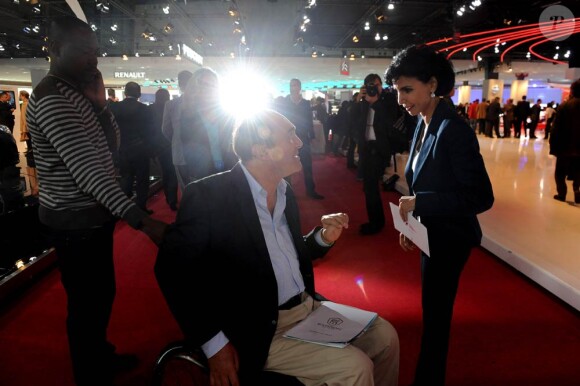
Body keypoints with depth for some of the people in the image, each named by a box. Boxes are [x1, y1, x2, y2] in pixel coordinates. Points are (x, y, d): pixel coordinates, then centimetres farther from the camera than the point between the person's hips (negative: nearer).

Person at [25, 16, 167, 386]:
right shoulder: (51, 99, -21)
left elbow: (112, 145, 14)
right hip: (75, 221, -10)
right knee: (87, 303, 3)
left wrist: (99, 102, 1)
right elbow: (88, 170, -31)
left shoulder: (76, 92, 9)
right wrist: (142, 220, -35)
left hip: (93, 214, 10)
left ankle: (101, 355, 44)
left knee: (103, 292, 22)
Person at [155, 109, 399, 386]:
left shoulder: (285, 191, 6)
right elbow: (172, 269, -16)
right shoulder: (208, 195, -17)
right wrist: (214, 343, -16)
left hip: (307, 308, 8)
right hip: (259, 330, -7)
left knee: (384, 336, 5)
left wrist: (323, 238, -3)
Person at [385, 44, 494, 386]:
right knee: (433, 309, 22)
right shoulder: (423, 123, 1)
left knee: (435, 313, 9)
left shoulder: (454, 130, -24)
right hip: (431, 233, 8)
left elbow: (481, 197, -25)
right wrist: (410, 224, 11)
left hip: (448, 238, -8)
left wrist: (419, 203, -27)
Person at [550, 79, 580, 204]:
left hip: (565, 147, -3)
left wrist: (553, 146, -6)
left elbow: (556, 128, -12)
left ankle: (562, 194, 7)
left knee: (560, 172, 10)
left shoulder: (564, 106, -12)